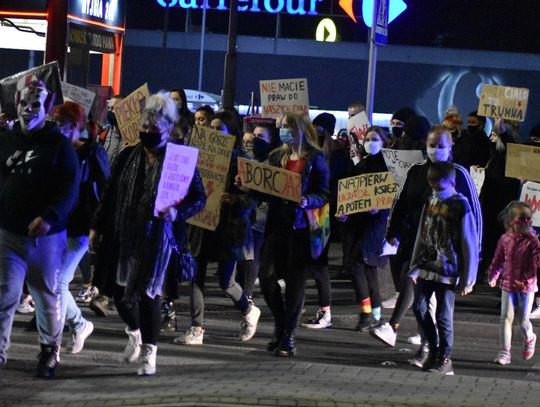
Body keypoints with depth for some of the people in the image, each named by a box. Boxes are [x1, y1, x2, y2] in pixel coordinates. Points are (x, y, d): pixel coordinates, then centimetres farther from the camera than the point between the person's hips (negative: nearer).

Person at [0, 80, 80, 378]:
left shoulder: (59, 145, -3)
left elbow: (70, 187, -10)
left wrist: (49, 218, -22)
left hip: (47, 235, -2)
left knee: (47, 297, 11)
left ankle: (50, 352, 25)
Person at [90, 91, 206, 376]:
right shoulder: (128, 157, 9)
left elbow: (199, 198, -1)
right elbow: (109, 194, 14)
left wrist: (177, 212, -19)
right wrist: (96, 227, 11)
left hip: (156, 237, -4)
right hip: (122, 235, 4)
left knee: (148, 291, -6)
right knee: (118, 290, 4)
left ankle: (149, 353, 7)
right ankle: (134, 332, 35)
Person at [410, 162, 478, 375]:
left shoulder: (461, 206, -11)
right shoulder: (431, 202, 7)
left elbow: (469, 244, -10)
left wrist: (467, 279, -11)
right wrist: (415, 266, 10)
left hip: (447, 271, -6)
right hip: (427, 266, 6)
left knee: (443, 316, -2)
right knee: (419, 307, 5)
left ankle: (445, 359, 10)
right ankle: (433, 349, 20)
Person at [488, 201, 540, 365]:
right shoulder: (505, 239, 2)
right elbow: (498, 260, 12)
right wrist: (493, 276, 12)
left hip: (526, 286, -2)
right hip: (508, 285, 2)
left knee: (523, 319, 4)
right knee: (506, 318, -2)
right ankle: (505, 352, 3)